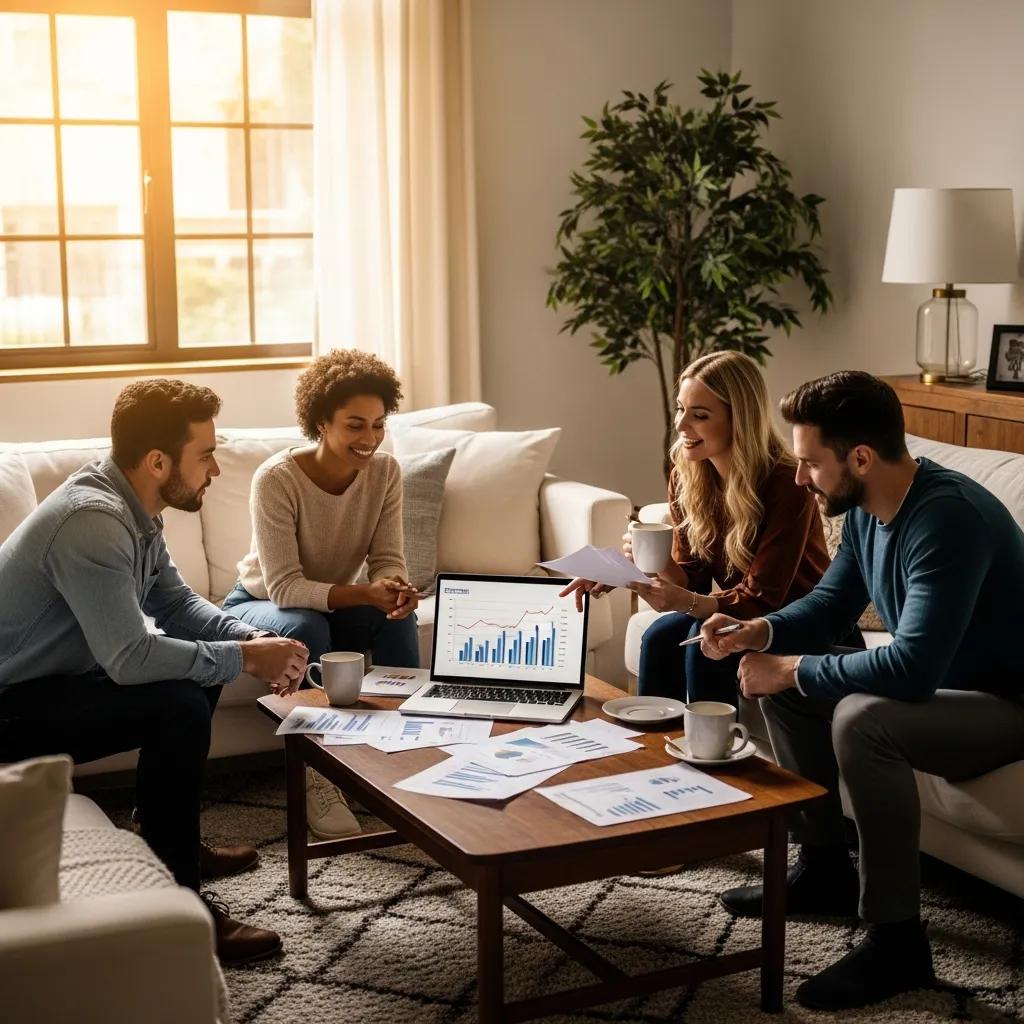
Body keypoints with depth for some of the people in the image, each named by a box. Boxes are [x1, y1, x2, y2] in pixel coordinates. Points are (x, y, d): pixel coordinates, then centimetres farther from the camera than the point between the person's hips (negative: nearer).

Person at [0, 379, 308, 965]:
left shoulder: (130, 507, 3)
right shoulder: (92, 522, -28)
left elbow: (176, 603, 11)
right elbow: (129, 658, -33)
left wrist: (252, 639, -7)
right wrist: (244, 658, -23)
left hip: (52, 678, 10)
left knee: (201, 666, 13)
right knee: (180, 705, -24)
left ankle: (172, 840, 24)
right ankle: (176, 898, -13)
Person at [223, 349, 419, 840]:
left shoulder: (384, 472, -13)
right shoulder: (277, 478, -28)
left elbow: (388, 560, -12)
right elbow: (284, 587, -30)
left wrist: (396, 589, -37)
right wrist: (365, 593, -44)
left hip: (333, 602, 4)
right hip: (261, 604, -4)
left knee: (399, 617, -26)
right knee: (307, 628, -37)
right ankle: (317, 781, -24)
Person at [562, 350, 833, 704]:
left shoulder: (786, 485, -24)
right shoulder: (686, 476, -5)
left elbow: (761, 600, -23)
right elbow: (692, 576, -2)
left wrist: (686, 602, -41)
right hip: (735, 612, 5)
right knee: (659, 637, -20)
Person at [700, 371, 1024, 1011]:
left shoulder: (948, 518, -31)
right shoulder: (866, 509, -2)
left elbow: (910, 669, -37)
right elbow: (832, 604, 13)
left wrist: (792, 669, -24)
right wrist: (757, 632, -7)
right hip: (938, 684, 10)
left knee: (861, 719, -33)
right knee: (782, 685, 6)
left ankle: (897, 940, -20)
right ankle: (825, 868, 16)